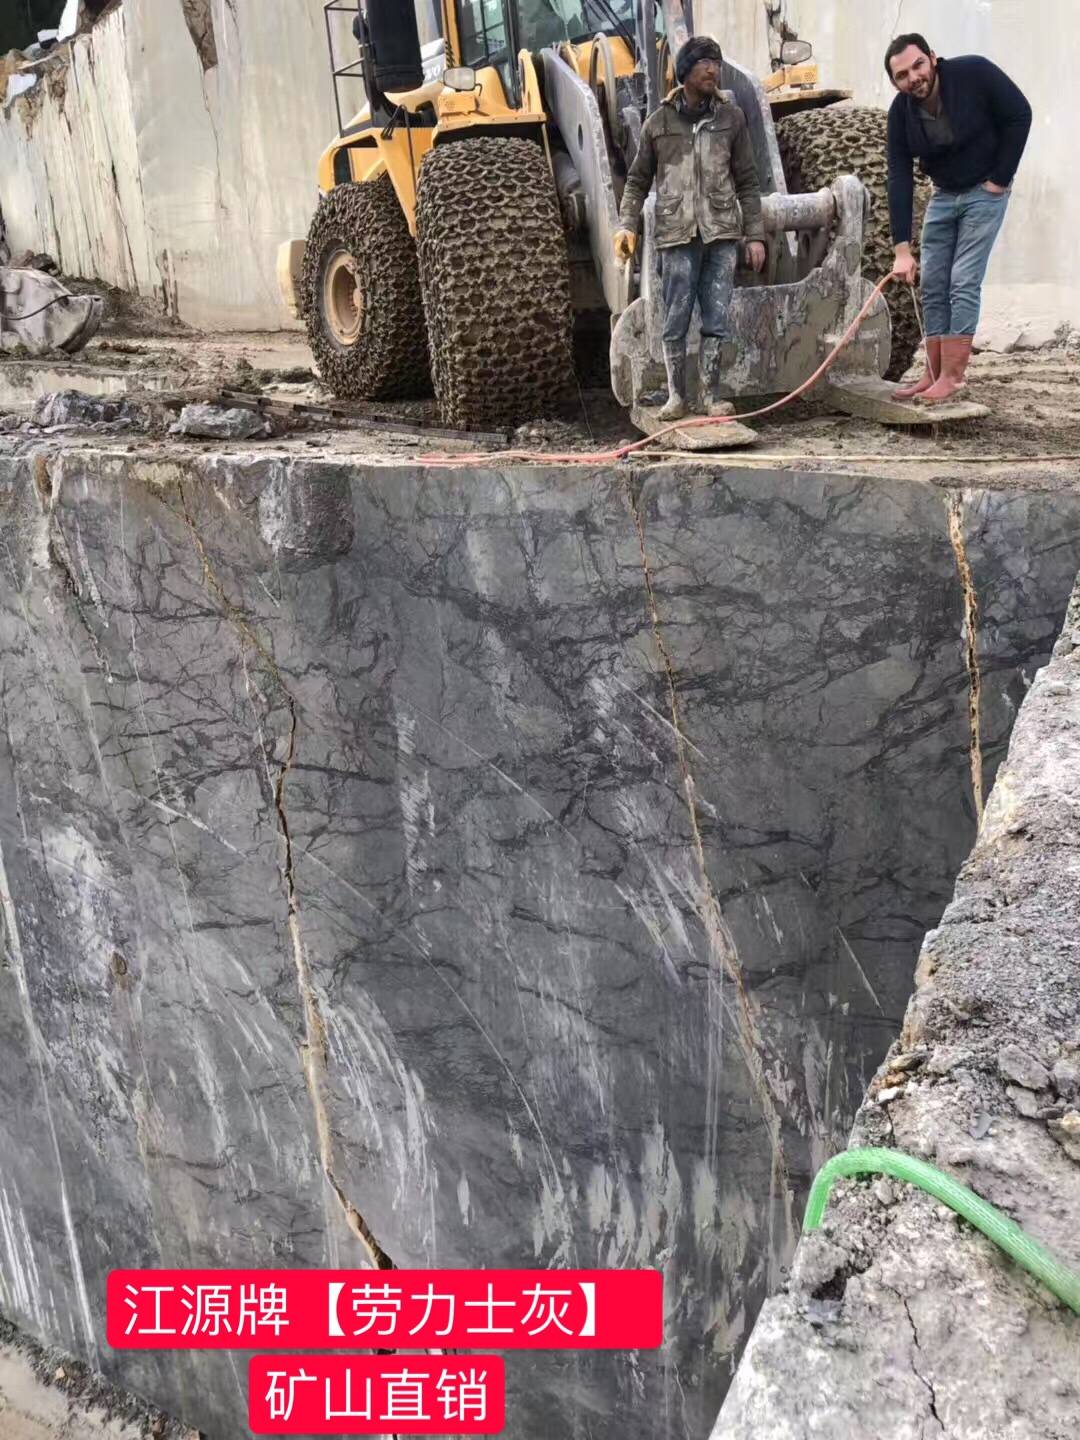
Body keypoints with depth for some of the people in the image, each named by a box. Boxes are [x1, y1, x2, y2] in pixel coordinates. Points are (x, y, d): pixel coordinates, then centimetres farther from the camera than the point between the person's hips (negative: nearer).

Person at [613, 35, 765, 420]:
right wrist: (627, 225, -6)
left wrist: (755, 235, 3)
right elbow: (638, 181, 9)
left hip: (722, 234, 1)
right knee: (675, 322, 1)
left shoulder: (731, 117, 7)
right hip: (677, 235, -1)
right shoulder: (658, 123, 4)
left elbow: (747, 182, 8)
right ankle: (676, 396, 10)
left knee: (716, 321, 2)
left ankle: (711, 395, 10)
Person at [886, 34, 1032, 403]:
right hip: (943, 194, 5)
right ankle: (933, 374, 8)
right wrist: (902, 249, -20)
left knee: (963, 283, -12)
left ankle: (952, 375, -10)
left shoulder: (974, 72, -23)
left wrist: (1001, 178, -15)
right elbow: (899, 179, -15)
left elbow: (1019, 115, -14)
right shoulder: (901, 112, -13)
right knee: (933, 287, 2)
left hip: (984, 192, -5)